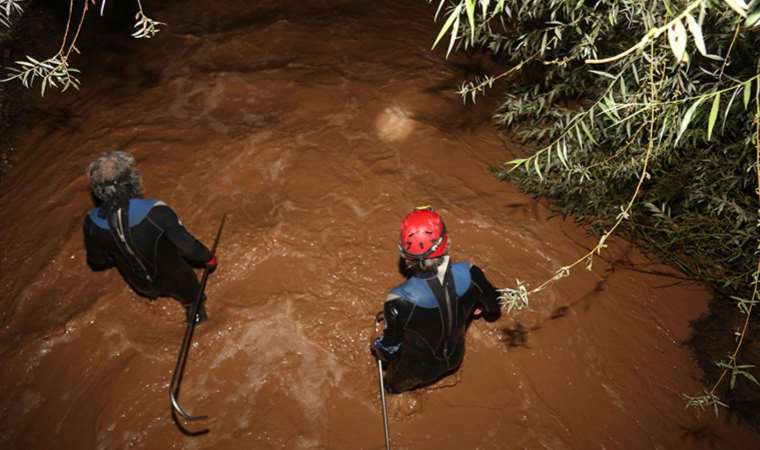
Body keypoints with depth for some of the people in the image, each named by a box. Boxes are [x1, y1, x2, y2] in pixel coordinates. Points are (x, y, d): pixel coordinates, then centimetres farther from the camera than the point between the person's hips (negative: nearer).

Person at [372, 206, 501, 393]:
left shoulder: (400, 300, -41)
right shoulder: (469, 275, -31)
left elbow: (389, 351, -24)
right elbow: (494, 306, -9)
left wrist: (377, 343, 0)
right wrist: (474, 306, 14)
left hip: (418, 369, -3)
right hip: (455, 358, 3)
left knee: (394, 384, 32)